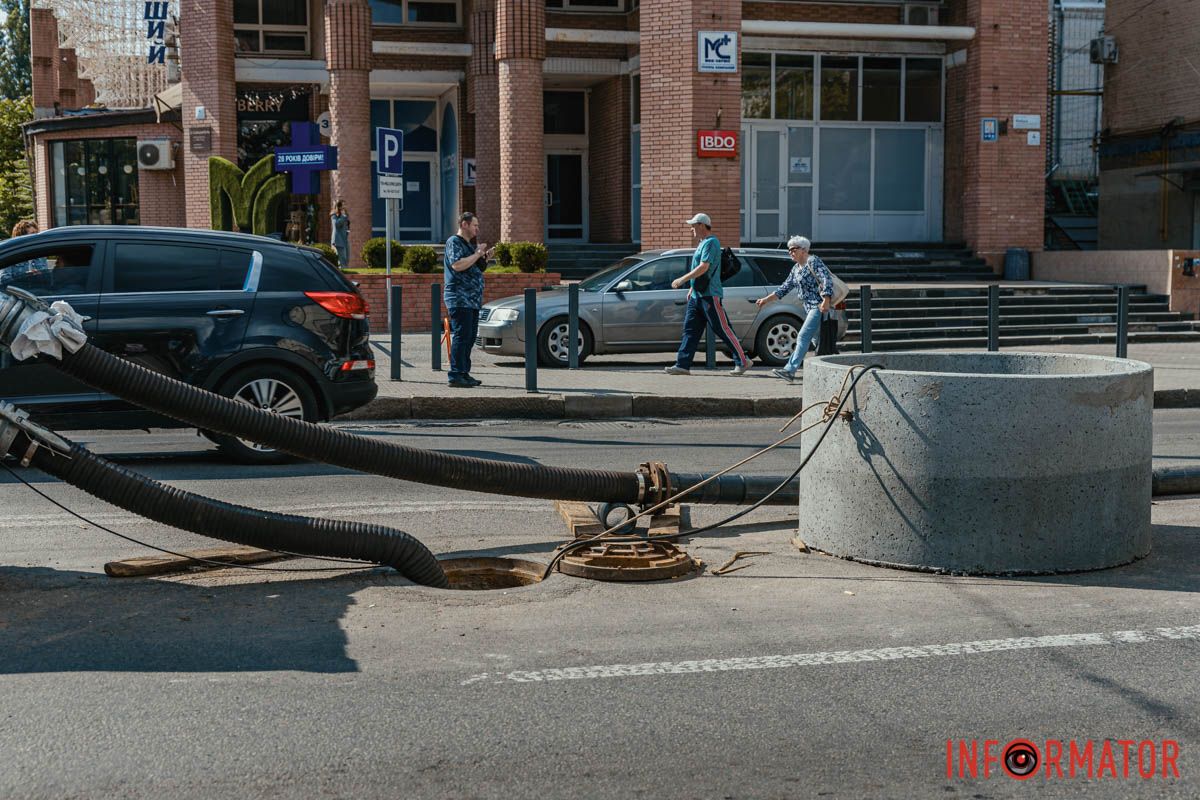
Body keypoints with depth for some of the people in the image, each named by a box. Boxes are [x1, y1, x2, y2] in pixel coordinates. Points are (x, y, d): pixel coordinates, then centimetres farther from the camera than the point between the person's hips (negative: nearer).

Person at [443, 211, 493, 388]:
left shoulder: (469, 244, 22)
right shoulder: (454, 242, -7)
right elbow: (457, 265, -22)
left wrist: (484, 259, 11)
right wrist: (477, 254, -14)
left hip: (472, 300, 10)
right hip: (459, 299, -10)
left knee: (470, 337, 10)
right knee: (461, 337, -12)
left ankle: (464, 374, 15)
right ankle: (455, 376, -12)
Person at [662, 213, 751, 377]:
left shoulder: (711, 243, -13)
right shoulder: (702, 243, 18)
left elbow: (704, 267, -23)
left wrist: (682, 279, -23)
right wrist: (692, 288, 23)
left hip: (710, 295, -10)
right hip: (697, 296, 10)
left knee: (723, 329, -5)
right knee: (690, 329, 5)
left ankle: (742, 361, 3)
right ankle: (682, 365, 4)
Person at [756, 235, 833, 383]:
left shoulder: (813, 262, -9)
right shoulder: (796, 269, 18)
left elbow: (827, 280, -19)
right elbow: (785, 288, 21)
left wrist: (826, 301, -29)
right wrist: (766, 300, 14)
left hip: (820, 306, -10)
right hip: (809, 307, 10)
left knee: (803, 336, -17)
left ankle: (790, 370, -23)